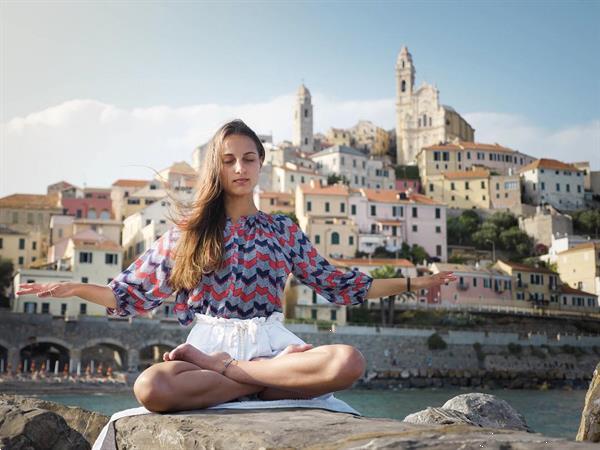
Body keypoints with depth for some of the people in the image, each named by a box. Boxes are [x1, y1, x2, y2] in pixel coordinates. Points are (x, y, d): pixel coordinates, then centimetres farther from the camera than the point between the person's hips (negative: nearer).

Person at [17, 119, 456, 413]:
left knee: (348, 361, -33)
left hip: (270, 343, 2)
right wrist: (76, 288, -1)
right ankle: (277, 378, -24)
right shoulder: (187, 231, 12)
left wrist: (411, 282, 16)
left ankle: (217, 369, -22)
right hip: (207, 341, -1)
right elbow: (138, 293, 13)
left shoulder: (284, 230, 15)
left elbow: (337, 284, 19)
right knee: (151, 387, -38)